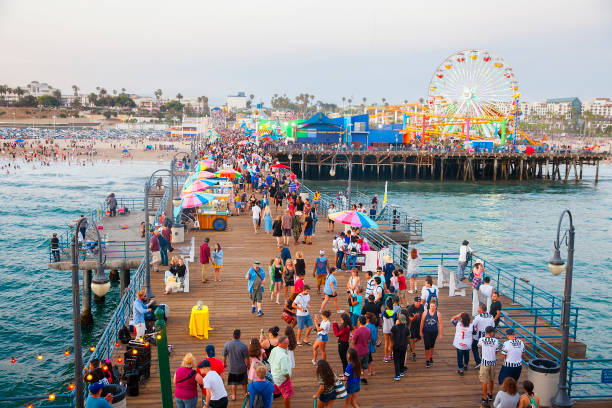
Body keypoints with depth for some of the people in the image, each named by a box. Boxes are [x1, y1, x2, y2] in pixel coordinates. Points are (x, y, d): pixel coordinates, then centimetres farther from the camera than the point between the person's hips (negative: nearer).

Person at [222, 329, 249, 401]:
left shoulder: (227, 344, -15)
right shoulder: (243, 346, -21)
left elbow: (224, 356, -3)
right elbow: (246, 358, -14)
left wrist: (224, 363, 15)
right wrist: (248, 365, 5)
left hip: (231, 368, 1)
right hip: (241, 367, -1)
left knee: (233, 382, 20)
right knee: (244, 382, 21)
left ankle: (234, 396, 28)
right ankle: (246, 394, 36)